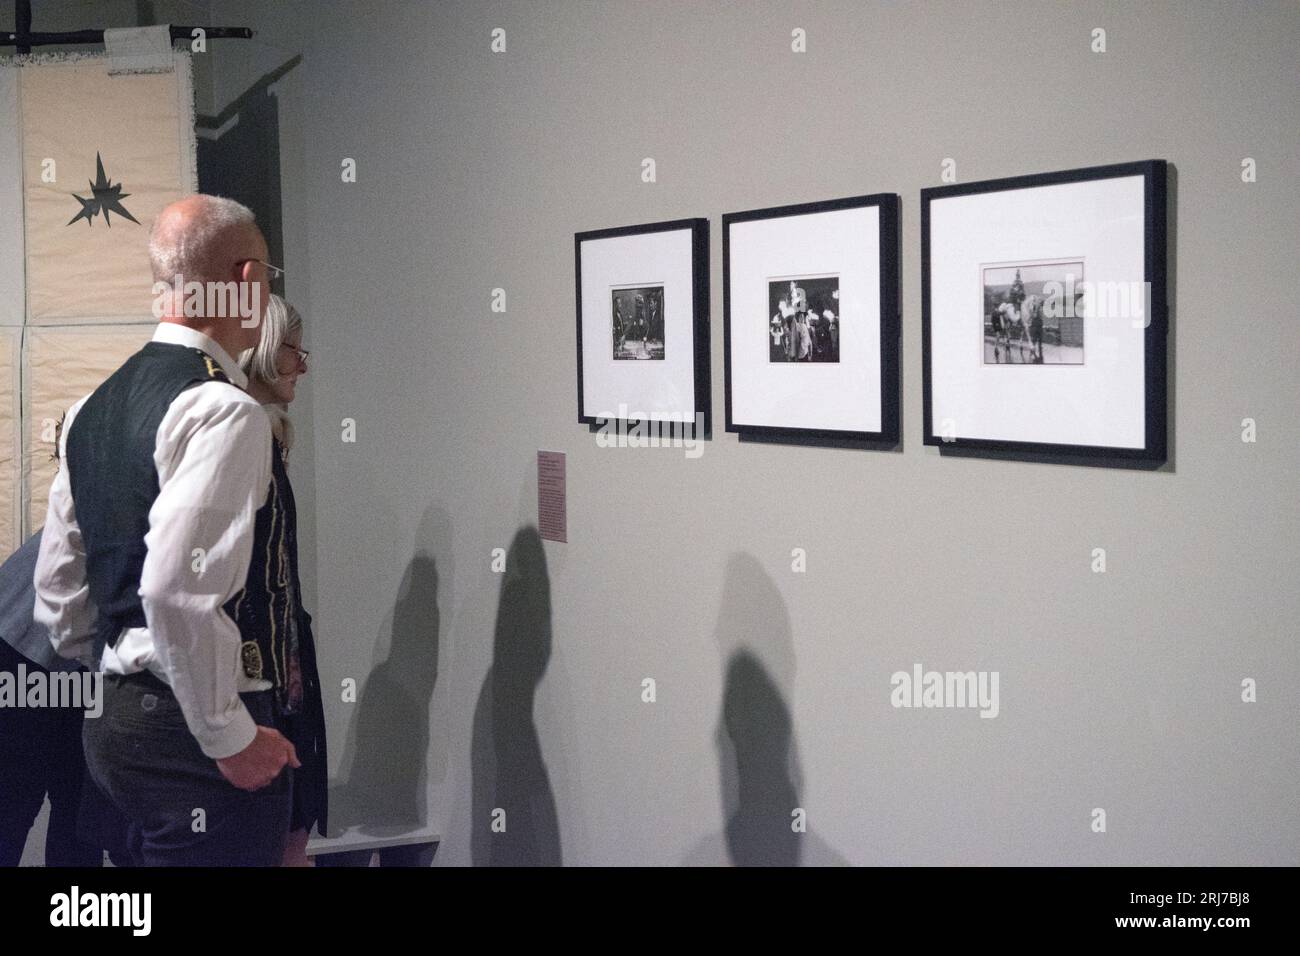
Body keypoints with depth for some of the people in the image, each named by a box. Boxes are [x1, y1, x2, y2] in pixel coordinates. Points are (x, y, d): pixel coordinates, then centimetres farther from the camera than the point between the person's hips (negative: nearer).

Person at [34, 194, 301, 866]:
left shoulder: (92, 407, 12)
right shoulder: (226, 411, -15)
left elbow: (56, 591, 16)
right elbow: (177, 590, -26)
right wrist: (231, 735, -17)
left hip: (110, 726, 9)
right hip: (190, 729, -9)